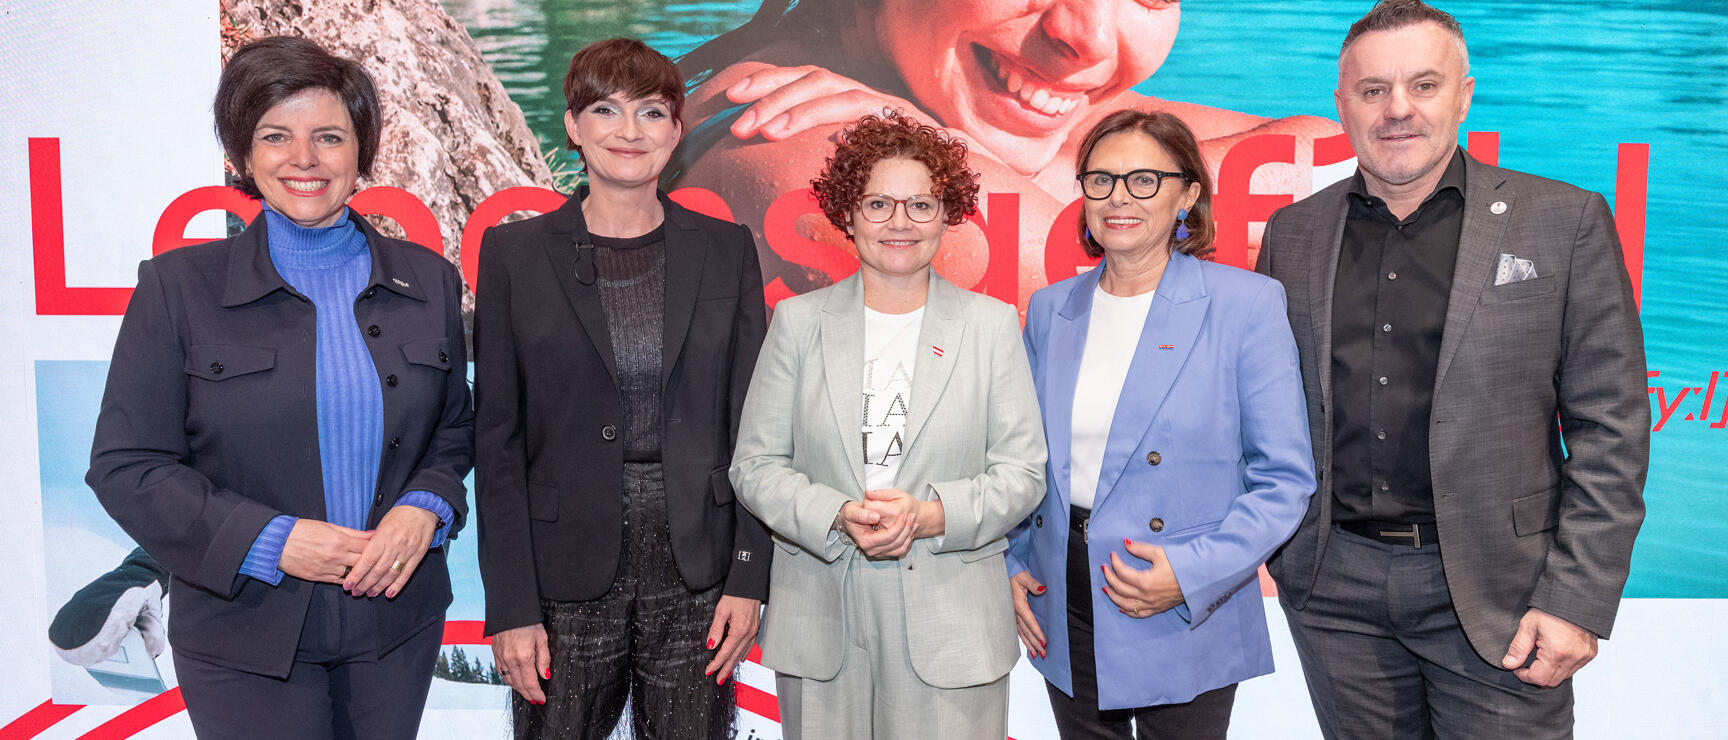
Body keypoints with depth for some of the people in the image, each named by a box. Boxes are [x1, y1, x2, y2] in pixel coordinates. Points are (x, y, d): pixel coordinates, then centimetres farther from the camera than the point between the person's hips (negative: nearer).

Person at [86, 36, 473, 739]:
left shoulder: (428, 280, 3)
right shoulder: (178, 286, -4)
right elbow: (124, 464, -5)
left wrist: (426, 507, -10)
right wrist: (271, 540, -16)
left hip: (398, 621, 3)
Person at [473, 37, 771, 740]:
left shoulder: (727, 249, 4)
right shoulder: (515, 253, 1)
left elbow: (750, 424, 4)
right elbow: (498, 442, -1)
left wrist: (747, 577, -3)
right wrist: (511, 606, -6)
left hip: (696, 573, 1)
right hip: (566, 575, 0)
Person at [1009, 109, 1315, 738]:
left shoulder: (1247, 304, -8)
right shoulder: (1049, 309, 5)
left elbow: (1285, 478, -8)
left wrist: (1194, 574, -17)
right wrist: (1013, 565, 3)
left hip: (1183, 635, -3)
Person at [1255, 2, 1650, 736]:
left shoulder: (1565, 222, -2)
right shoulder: (1292, 233, 6)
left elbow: (1610, 430, -4)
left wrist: (1578, 600, -9)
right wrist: (1277, 542, 5)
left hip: (1495, 589, -2)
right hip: (1333, 583, 3)